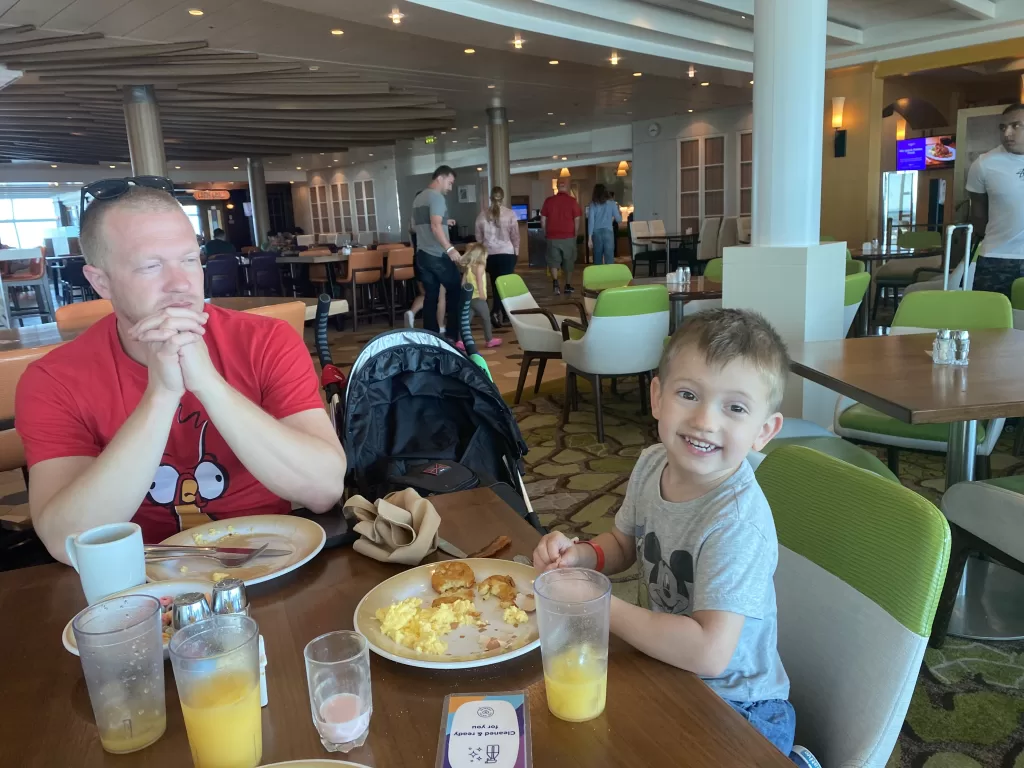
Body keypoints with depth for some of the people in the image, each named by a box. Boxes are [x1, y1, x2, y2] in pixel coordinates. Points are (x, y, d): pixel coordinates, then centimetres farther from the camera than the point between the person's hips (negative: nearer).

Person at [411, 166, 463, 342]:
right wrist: (450, 248, -24)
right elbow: (435, 226, -23)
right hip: (438, 255, -8)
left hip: (422, 255, 8)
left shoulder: (418, 198, 17)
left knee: (430, 296, 8)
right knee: (457, 291, 2)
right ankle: (452, 335, 0)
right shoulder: (436, 197, -11)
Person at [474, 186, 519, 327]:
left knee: (495, 283, 13)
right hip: (507, 253, -3)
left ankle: (498, 311, 13)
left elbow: (479, 237, 8)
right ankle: (501, 312, -11)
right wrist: (516, 251, 10)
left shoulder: (482, 215, 2)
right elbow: (515, 235, -3)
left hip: (489, 254, 3)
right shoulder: (510, 213, -6)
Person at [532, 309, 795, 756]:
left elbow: (709, 653, -35)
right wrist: (580, 556, -11)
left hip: (733, 711, -6)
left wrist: (599, 605, -28)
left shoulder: (737, 522, -30)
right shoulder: (651, 465, -9)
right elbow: (624, 544, 9)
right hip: (663, 671, 7)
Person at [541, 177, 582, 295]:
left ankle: (555, 283, -13)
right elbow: (577, 220, -3)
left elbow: (543, 220, 3)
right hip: (568, 237, 0)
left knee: (554, 261, 7)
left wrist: (546, 234, 14)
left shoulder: (549, 201, 0)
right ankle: (568, 285, 18)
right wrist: (575, 234, 10)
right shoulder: (572, 201, -4)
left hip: (552, 236, 1)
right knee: (568, 262, 12)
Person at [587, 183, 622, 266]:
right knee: (609, 259, -2)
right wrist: (620, 213, 27)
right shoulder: (611, 202, 2)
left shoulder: (593, 204, 2)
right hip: (608, 232, -1)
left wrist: (590, 237, -2)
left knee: (597, 259, 8)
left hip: (596, 232, 1)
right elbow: (619, 219, 4)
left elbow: (591, 220, -3)